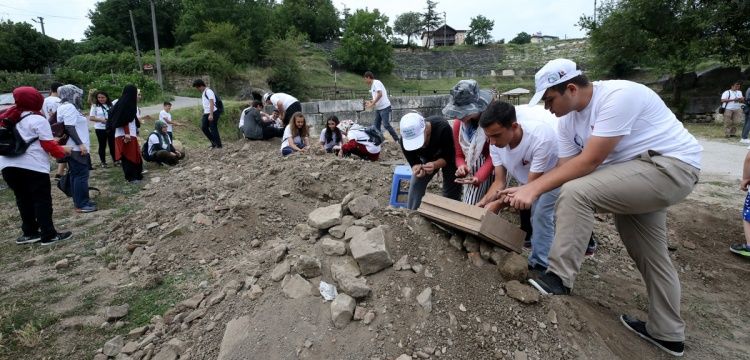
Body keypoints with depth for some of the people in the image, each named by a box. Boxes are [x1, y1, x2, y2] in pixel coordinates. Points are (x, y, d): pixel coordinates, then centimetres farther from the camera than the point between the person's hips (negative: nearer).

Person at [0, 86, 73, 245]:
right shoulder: (38, 120, -7)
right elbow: (49, 145, -8)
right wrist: (63, 151, 7)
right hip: (33, 166, -6)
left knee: (23, 200, 16)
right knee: (42, 200, 1)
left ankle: (29, 232, 25)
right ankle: (49, 235, 4)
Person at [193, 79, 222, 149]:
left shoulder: (208, 91, -12)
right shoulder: (203, 93, 17)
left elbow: (211, 103, -20)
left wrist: (211, 114, -26)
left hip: (213, 113, -9)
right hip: (206, 113, 9)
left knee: (213, 128, -6)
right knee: (203, 127, 3)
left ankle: (218, 145, 3)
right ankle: (214, 142, 12)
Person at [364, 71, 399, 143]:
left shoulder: (376, 82, -9)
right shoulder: (372, 86, 19)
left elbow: (380, 94, -22)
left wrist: (372, 104, -20)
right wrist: (369, 101, 9)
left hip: (384, 107, -10)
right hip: (378, 108, 10)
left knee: (386, 125, -13)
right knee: (376, 125, 5)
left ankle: (397, 140, -5)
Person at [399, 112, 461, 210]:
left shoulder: (443, 128, -42)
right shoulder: (405, 140, -33)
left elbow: (449, 156, -31)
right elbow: (413, 161, -22)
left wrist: (435, 165, -50)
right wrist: (416, 168, -46)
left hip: (448, 157, -3)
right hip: (426, 158, 3)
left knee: (451, 192, -2)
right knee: (415, 187, -5)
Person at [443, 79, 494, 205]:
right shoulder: (458, 124, -1)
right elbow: (459, 155, 7)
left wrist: (478, 177, -32)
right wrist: (462, 166, -17)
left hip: (493, 171, -5)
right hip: (473, 173, 5)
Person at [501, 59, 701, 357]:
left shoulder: (617, 96, -26)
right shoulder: (568, 120, 0)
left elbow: (589, 161, -30)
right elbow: (565, 168, -2)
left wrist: (535, 188, -30)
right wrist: (527, 190, -16)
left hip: (673, 166, -9)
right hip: (643, 174, 10)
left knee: (576, 192, -28)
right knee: (649, 254, 18)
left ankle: (559, 279, -17)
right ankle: (666, 333, 35)